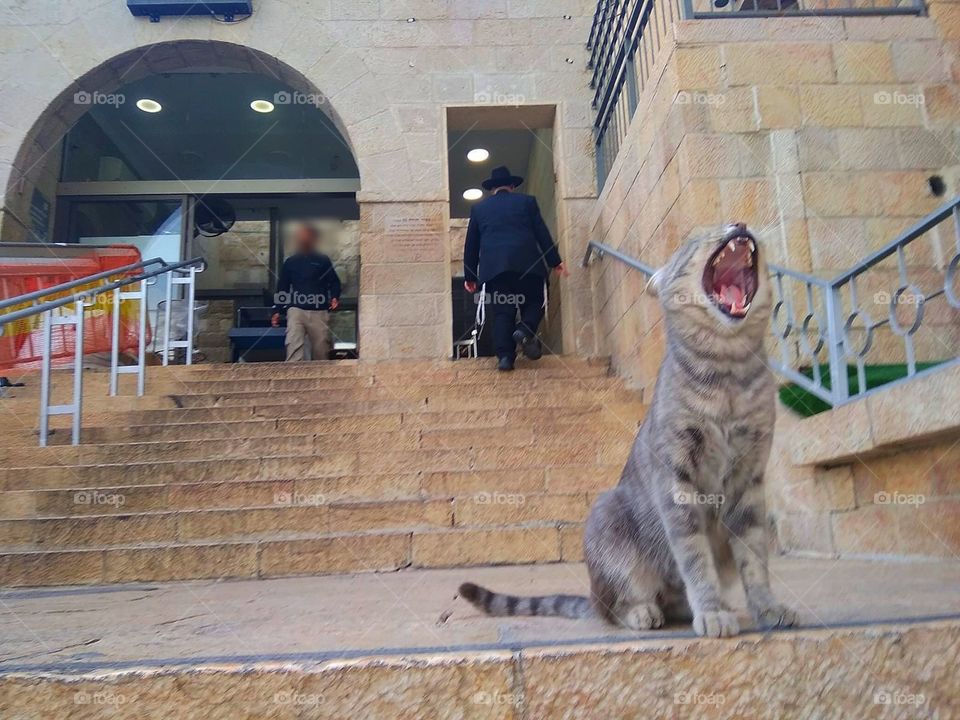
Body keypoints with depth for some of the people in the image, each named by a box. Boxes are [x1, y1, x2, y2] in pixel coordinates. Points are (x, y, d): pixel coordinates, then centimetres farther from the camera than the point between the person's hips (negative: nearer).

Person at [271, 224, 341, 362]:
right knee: (293, 344, -16)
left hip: (319, 312, 0)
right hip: (296, 310, 1)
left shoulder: (323, 261, 7)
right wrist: (277, 311, 11)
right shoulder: (290, 262, 12)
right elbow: (282, 288, 16)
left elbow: (334, 282, 11)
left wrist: (334, 297, -10)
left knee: (321, 348, 4)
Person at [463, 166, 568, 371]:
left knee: (502, 312, 4)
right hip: (526, 263, -1)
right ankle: (525, 330, -16)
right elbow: (542, 234, 7)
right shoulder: (527, 201, 14)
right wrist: (555, 262, 9)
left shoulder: (478, 208, 18)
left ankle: (505, 356, -6)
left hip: (494, 267, 1)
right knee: (534, 303, 11)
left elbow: (471, 244, 17)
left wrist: (469, 276, 20)